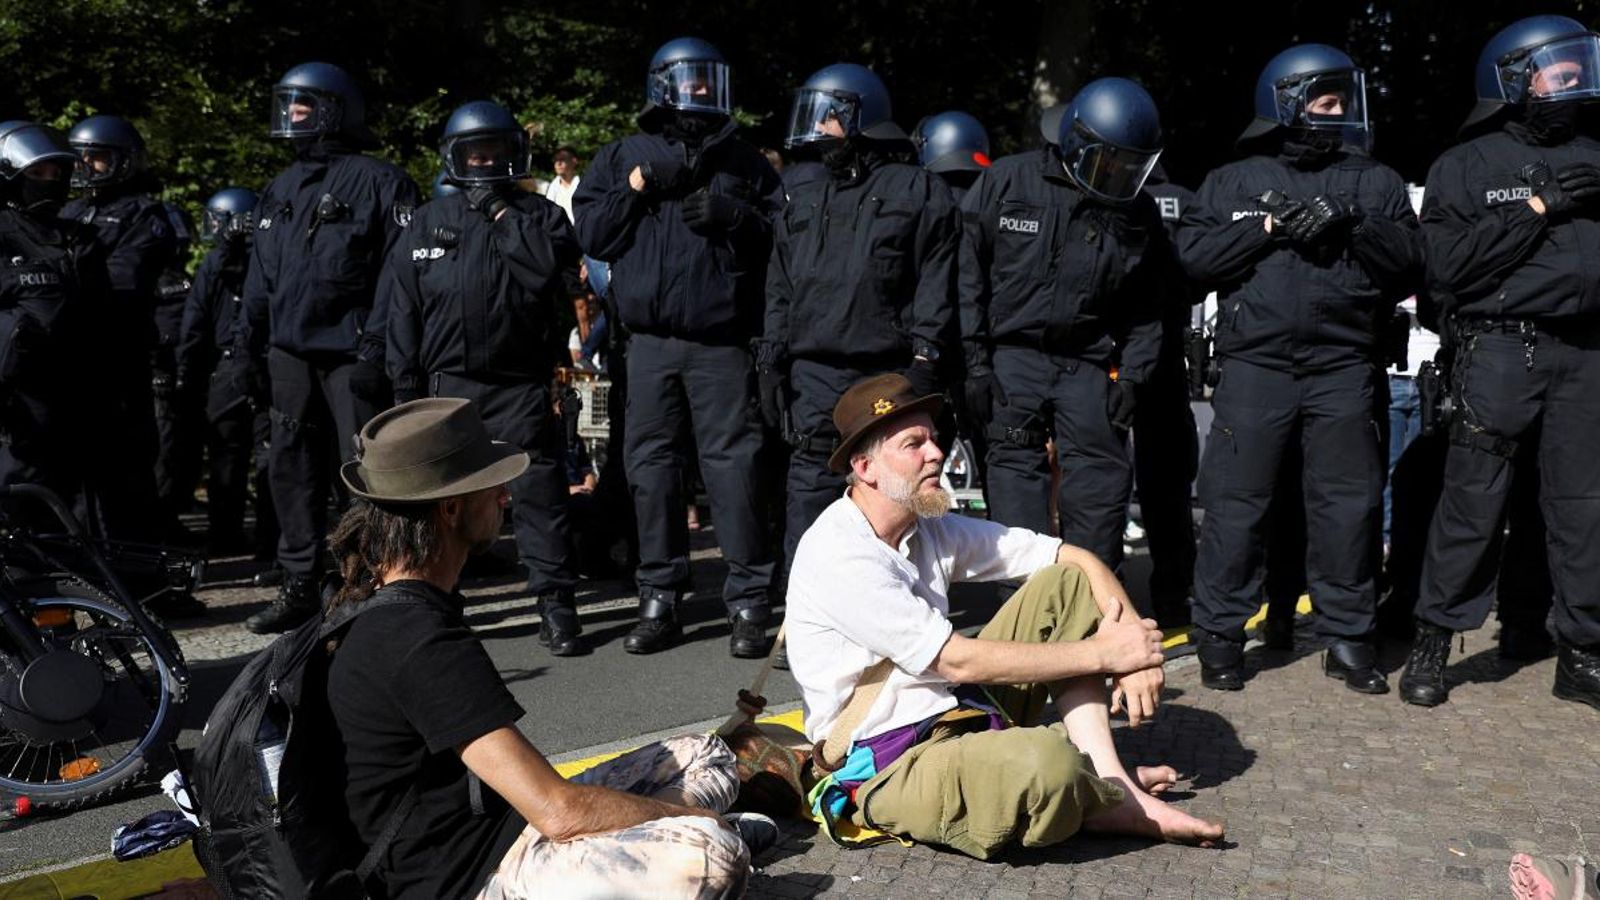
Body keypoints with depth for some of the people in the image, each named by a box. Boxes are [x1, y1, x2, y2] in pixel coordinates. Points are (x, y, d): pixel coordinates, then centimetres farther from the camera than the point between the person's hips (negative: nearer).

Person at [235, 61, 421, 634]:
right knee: (293, 470, 10)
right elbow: (261, 274, 21)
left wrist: (376, 349, -18)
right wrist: (245, 344, 13)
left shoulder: (378, 182, -3)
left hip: (350, 353, -7)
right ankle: (299, 585, 19)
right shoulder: (281, 190, 19)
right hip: (289, 352, 7)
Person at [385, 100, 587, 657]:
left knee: (539, 493, -4)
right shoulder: (428, 223, 12)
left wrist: (504, 215, -9)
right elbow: (402, 312, 10)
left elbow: (555, 264, -15)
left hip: (521, 385, -2)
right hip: (448, 383, 2)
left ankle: (556, 605, 3)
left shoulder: (539, 214, 8)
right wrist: (406, 388, 4)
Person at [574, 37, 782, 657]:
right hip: (649, 340, 2)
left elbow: (782, 232, 7)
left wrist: (729, 215, -8)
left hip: (723, 342, -2)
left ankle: (749, 603, 2)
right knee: (651, 465, 5)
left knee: (734, 463, -6)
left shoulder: (744, 162, 14)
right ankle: (659, 600, 16)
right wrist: (636, 189, -5)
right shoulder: (623, 157, 15)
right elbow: (590, 234, 7)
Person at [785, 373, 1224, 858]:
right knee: (1047, 762, -37)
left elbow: (1075, 557, 5)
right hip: (890, 768, -8)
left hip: (965, 716, 9)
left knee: (1065, 583, 2)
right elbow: (960, 661, -21)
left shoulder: (931, 528, 6)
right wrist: (1102, 653, -15)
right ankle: (1108, 798, 0)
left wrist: (1133, 638, -13)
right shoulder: (838, 554, -19)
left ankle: (1107, 778, -9)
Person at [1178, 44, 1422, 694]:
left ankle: (1348, 638, 17)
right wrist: (1265, 228, -9)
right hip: (1254, 365, -1)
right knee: (1235, 501, -2)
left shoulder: (1375, 183, 14)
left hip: (1344, 366, 2)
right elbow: (1193, 254, 0)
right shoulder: (1233, 182, 12)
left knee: (1350, 504, 4)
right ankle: (1220, 634, 10)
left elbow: (1412, 263, 4)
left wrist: (1351, 223, -10)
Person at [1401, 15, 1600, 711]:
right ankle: (1432, 645, 7)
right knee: (1473, 503, -4)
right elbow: (1447, 264, -9)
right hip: (1501, 347, -4)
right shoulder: (1467, 167, 3)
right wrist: (1539, 207, -10)